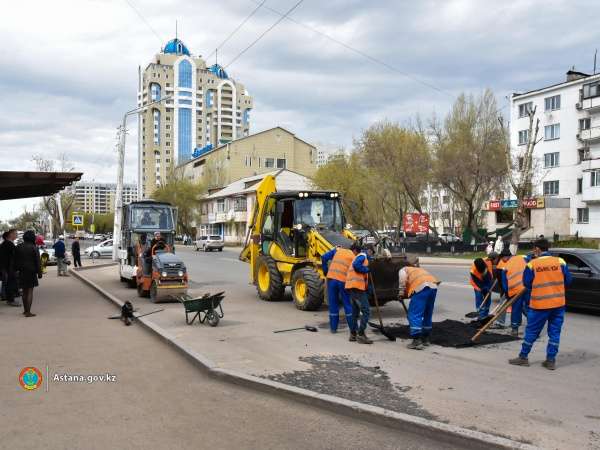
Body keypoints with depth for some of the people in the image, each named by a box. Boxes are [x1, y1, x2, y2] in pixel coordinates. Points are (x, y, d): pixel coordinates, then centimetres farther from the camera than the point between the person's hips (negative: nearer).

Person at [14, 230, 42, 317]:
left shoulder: (18, 247, 4)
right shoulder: (34, 248, -11)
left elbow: (15, 260, 10)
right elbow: (37, 262, -10)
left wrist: (16, 269, 16)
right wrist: (39, 273, -5)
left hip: (22, 271, 5)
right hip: (31, 271, -5)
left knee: (24, 291, 15)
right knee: (30, 291, -3)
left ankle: (25, 310, 24)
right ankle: (28, 312, -6)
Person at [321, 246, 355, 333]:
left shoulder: (337, 250, 17)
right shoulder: (354, 257, 10)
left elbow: (324, 258, 9)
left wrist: (325, 271, 15)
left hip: (331, 278, 2)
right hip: (344, 280, -2)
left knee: (333, 304, 12)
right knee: (348, 304, 10)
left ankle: (333, 327, 17)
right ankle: (352, 328, 15)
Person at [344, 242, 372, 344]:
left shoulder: (356, 257, 24)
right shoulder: (362, 255, 0)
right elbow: (356, 265, -20)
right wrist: (366, 270, -6)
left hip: (351, 287, 9)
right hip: (358, 286, -9)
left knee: (355, 311, 17)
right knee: (366, 311, -9)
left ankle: (353, 334, 21)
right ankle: (361, 335, -12)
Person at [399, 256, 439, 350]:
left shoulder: (403, 269, 24)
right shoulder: (420, 270, 41)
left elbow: (403, 279, -2)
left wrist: (402, 292, 6)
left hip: (421, 287, -7)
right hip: (433, 286, 7)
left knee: (414, 315, -2)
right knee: (427, 315, 21)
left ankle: (417, 341, -8)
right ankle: (427, 339, 30)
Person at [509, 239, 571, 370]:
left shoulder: (532, 264, -7)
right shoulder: (560, 262, -2)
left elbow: (527, 283, -2)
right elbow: (568, 281, 3)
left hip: (539, 304, -2)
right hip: (558, 303, 2)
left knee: (531, 331, 9)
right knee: (554, 332, 11)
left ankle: (523, 357, 18)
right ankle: (551, 360, 14)